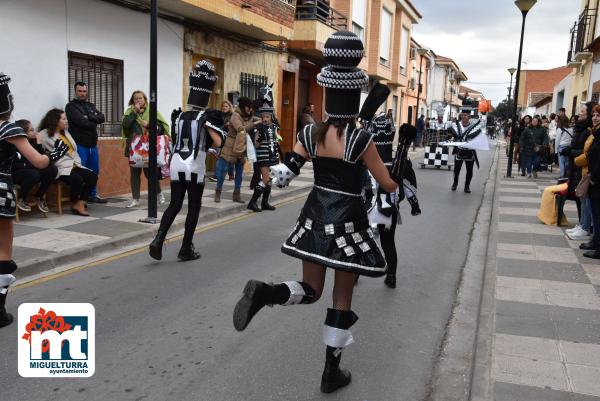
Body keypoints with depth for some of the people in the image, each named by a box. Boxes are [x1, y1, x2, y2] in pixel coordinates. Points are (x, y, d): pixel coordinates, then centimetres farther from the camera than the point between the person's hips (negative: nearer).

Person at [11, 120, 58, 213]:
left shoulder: (32, 141, 3)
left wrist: (38, 142, -11)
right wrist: (26, 164, -21)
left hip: (30, 170, 7)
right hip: (14, 174, -6)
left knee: (53, 169, -16)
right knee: (34, 174, -37)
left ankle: (39, 196, -1)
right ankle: (21, 199, -12)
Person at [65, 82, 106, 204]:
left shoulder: (91, 106, 19)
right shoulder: (71, 106, -1)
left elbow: (101, 118, 2)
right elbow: (80, 121, -17)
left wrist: (88, 117, -12)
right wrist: (93, 122, -3)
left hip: (93, 144, 7)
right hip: (79, 144, -6)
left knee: (94, 171, 12)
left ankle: (92, 194, 23)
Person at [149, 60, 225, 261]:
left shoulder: (178, 116, 10)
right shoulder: (206, 117, -6)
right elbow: (218, 142, -15)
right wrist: (214, 126, 2)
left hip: (176, 164, 5)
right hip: (194, 167, -5)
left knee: (175, 204, 12)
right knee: (194, 207, 6)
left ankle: (158, 240, -5)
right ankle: (186, 249, 10)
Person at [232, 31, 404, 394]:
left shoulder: (310, 134, -3)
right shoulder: (361, 139, -15)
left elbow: (283, 176, -3)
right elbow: (389, 185, -6)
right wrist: (400, 177, 16)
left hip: (316, 217, 4)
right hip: (348, 221, -4)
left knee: (309, 291, 19)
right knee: (343, 298, 11)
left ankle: (264, 292, -13)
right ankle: (332, 372, 21)